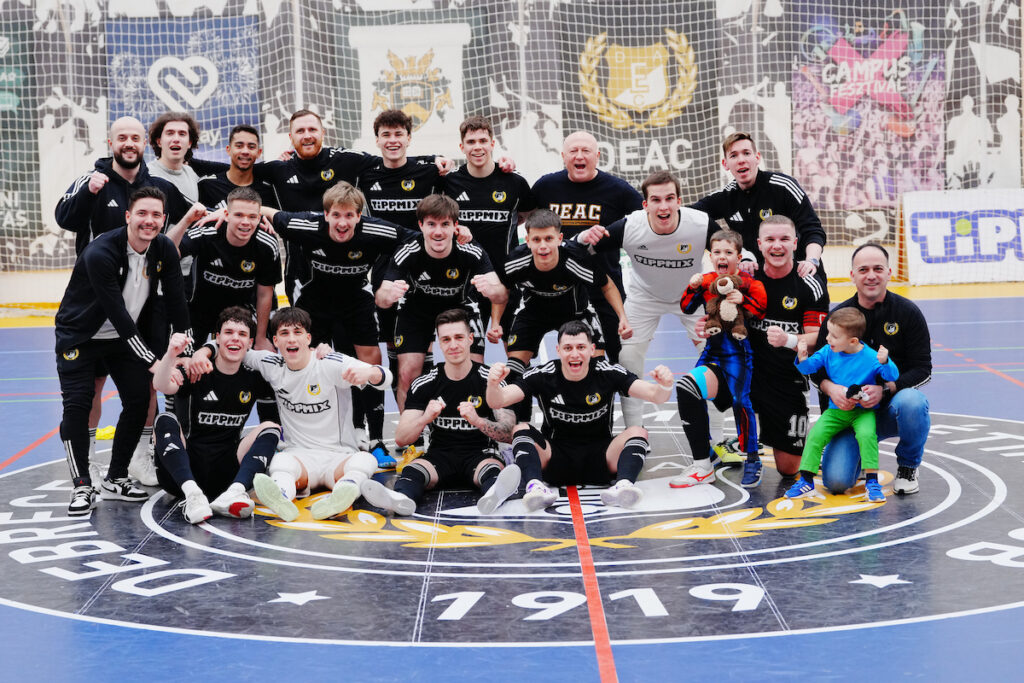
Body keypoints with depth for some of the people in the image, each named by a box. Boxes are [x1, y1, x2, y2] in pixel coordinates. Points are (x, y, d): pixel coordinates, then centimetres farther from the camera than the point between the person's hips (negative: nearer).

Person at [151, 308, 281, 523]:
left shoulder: (254, 378, 7)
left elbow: (272, 421, 17)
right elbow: (162, 386, -22)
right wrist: (171, 354, -41)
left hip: (224, 475, 2)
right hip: (183, 474, -2)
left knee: (270, 427, -14)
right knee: (165, 420, -24)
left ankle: (235, 492, -39)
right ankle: (192, 494, -46)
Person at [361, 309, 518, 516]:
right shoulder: (424, 384, 4)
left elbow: (510, 434, -8)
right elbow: (400, 438, -1)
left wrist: (478, 421, -27)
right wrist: (425, 419, -22)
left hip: (480, 454, -1)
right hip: (440, 456, 1)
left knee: (492, 468, -36)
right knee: (414, 469, -31)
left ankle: (494, 494, -71)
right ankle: (401, 497, -65)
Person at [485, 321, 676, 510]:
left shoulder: (608, 373, -7)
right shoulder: (542, 375, -7)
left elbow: (655, 395, -14)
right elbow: (497, 402, -14)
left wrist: (664, 387, -38)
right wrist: (493, 384, -37)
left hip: (599, 460, 0)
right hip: (556, 459, 0)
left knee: (638, 433, -21)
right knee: (522, 429, -22)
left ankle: (623, 485, -48)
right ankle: (535, 486, -48)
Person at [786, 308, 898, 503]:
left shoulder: (870, 357, -14)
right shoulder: (828, 352, -1)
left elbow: (893, 376, -15)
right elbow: (809, 367, 2)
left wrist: (884, 362, -35)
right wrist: (802, 357, -19)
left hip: (863, 411, -3)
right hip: (836, 410, 4)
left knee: (866, 434, -30)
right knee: (815, 434, -15)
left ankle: (872, 481, -17)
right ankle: (806, 480, -3)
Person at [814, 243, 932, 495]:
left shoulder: (907, 312, -5)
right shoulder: (838, 316, 0)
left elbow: (923, 370, -8)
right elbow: (817, 368, 2)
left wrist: (885, 389, -24)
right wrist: (831, 388, -21)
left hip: (892, 406, -1)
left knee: (912, 402, -38)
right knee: (836, 481, -20)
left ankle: (907, 468, -8)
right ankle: (862, 455, 19)